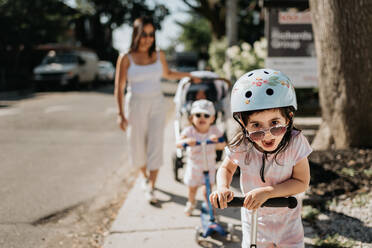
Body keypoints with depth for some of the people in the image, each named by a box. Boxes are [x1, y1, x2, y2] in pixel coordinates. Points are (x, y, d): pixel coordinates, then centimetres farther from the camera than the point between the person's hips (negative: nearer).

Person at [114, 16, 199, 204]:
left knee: (155, 147, -7)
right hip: (135, 105, -2)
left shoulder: (159, 55, 4)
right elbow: (119, 88, -5)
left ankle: (150, 189, -1)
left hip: (157, 105, 2)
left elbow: (167, 74, 24)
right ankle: (145, 176, 37)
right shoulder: (126, 58, -6)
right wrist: (121, 114, -11)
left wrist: (188, 75, 20)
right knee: (137, 147, 8)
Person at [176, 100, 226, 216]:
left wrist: (217, 140, -41)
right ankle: (191, 203, 50)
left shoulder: (214, 130, -13)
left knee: (207, 190, -7)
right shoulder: (189, 131, -17)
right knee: (192, 188, 19)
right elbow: (178, 143, -29)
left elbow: (222, 145, -20)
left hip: (209, 165, -1)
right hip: (194, 165, 1)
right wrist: (186, 141, -50)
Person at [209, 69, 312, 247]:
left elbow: (301, 182, -21)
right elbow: (226, 168, -1)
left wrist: (267, 191, -32)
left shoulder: (295, 142, -24)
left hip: (287, 219, 0)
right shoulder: (240, 146, -20)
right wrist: (223, 188, -22)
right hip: (254, 219, 1)